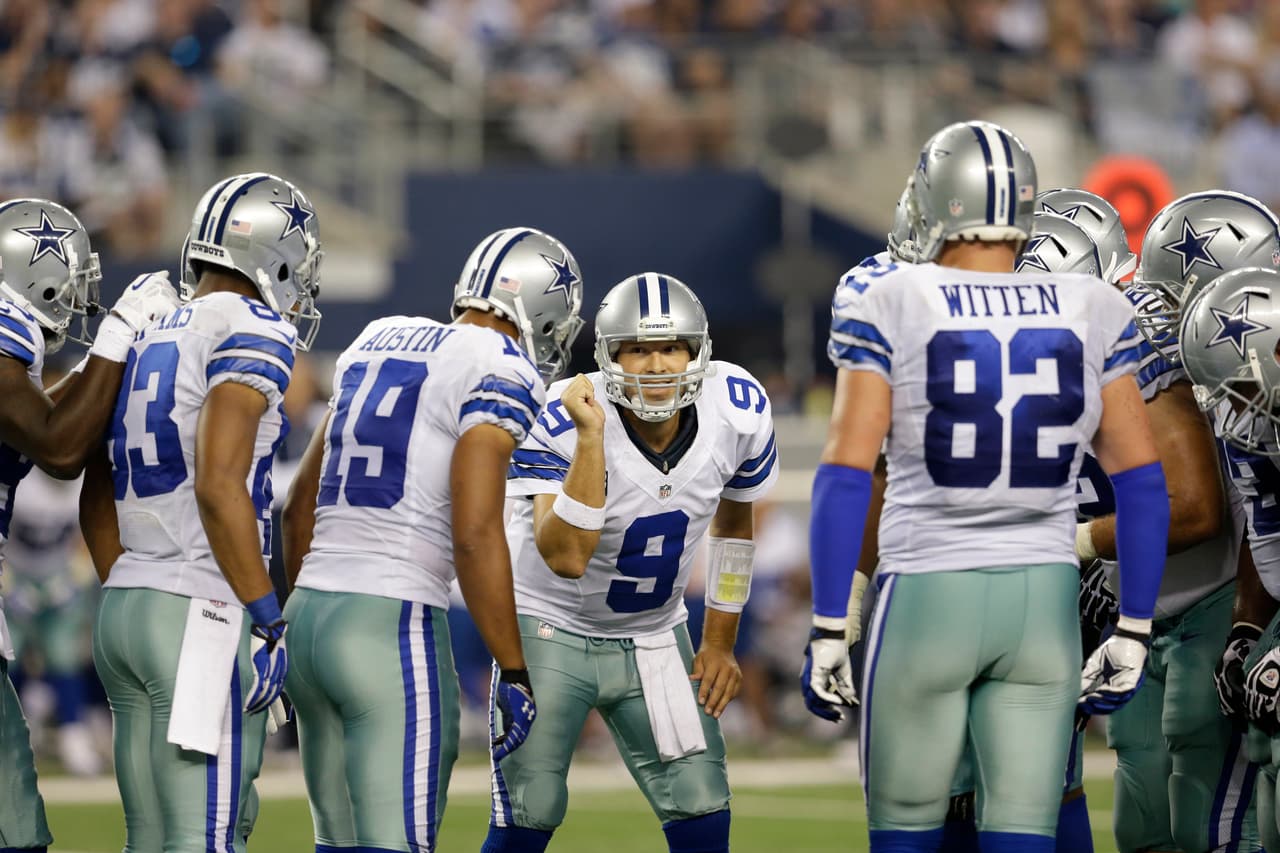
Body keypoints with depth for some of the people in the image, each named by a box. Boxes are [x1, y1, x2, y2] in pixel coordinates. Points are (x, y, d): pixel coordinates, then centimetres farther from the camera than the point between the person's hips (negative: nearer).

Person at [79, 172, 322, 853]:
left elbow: (96, 503, 20)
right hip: (204, 613, -8)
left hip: (124, 610, 8)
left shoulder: (147, 340, 17)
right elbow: (219, 487, -18)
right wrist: (268, 622, -15)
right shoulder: (252, 331, -8)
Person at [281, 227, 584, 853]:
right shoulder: (501, 371, -6)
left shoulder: (379, 342, 17)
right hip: (393, 626, -8)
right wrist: (513, 674, -12)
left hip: (309, 614, 8)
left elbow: (300, 505, 22)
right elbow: (475, 535, -16)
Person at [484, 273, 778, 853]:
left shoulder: (738, 411, -13)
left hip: (653, 638, 4)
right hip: (552, 626, -4)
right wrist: (591, 437, -42)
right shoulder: (563, 423, -27)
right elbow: (567, 559, -38)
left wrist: (720, 641, 10)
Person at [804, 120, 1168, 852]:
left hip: (927, 598, -2)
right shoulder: (1093, 314, 3)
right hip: (1044, 600, 2)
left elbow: (847, 474, -9)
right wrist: (1132, 635, 10)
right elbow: (1141, 480, 4)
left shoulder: (890, 306, -5)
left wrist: (827, 631, -5)